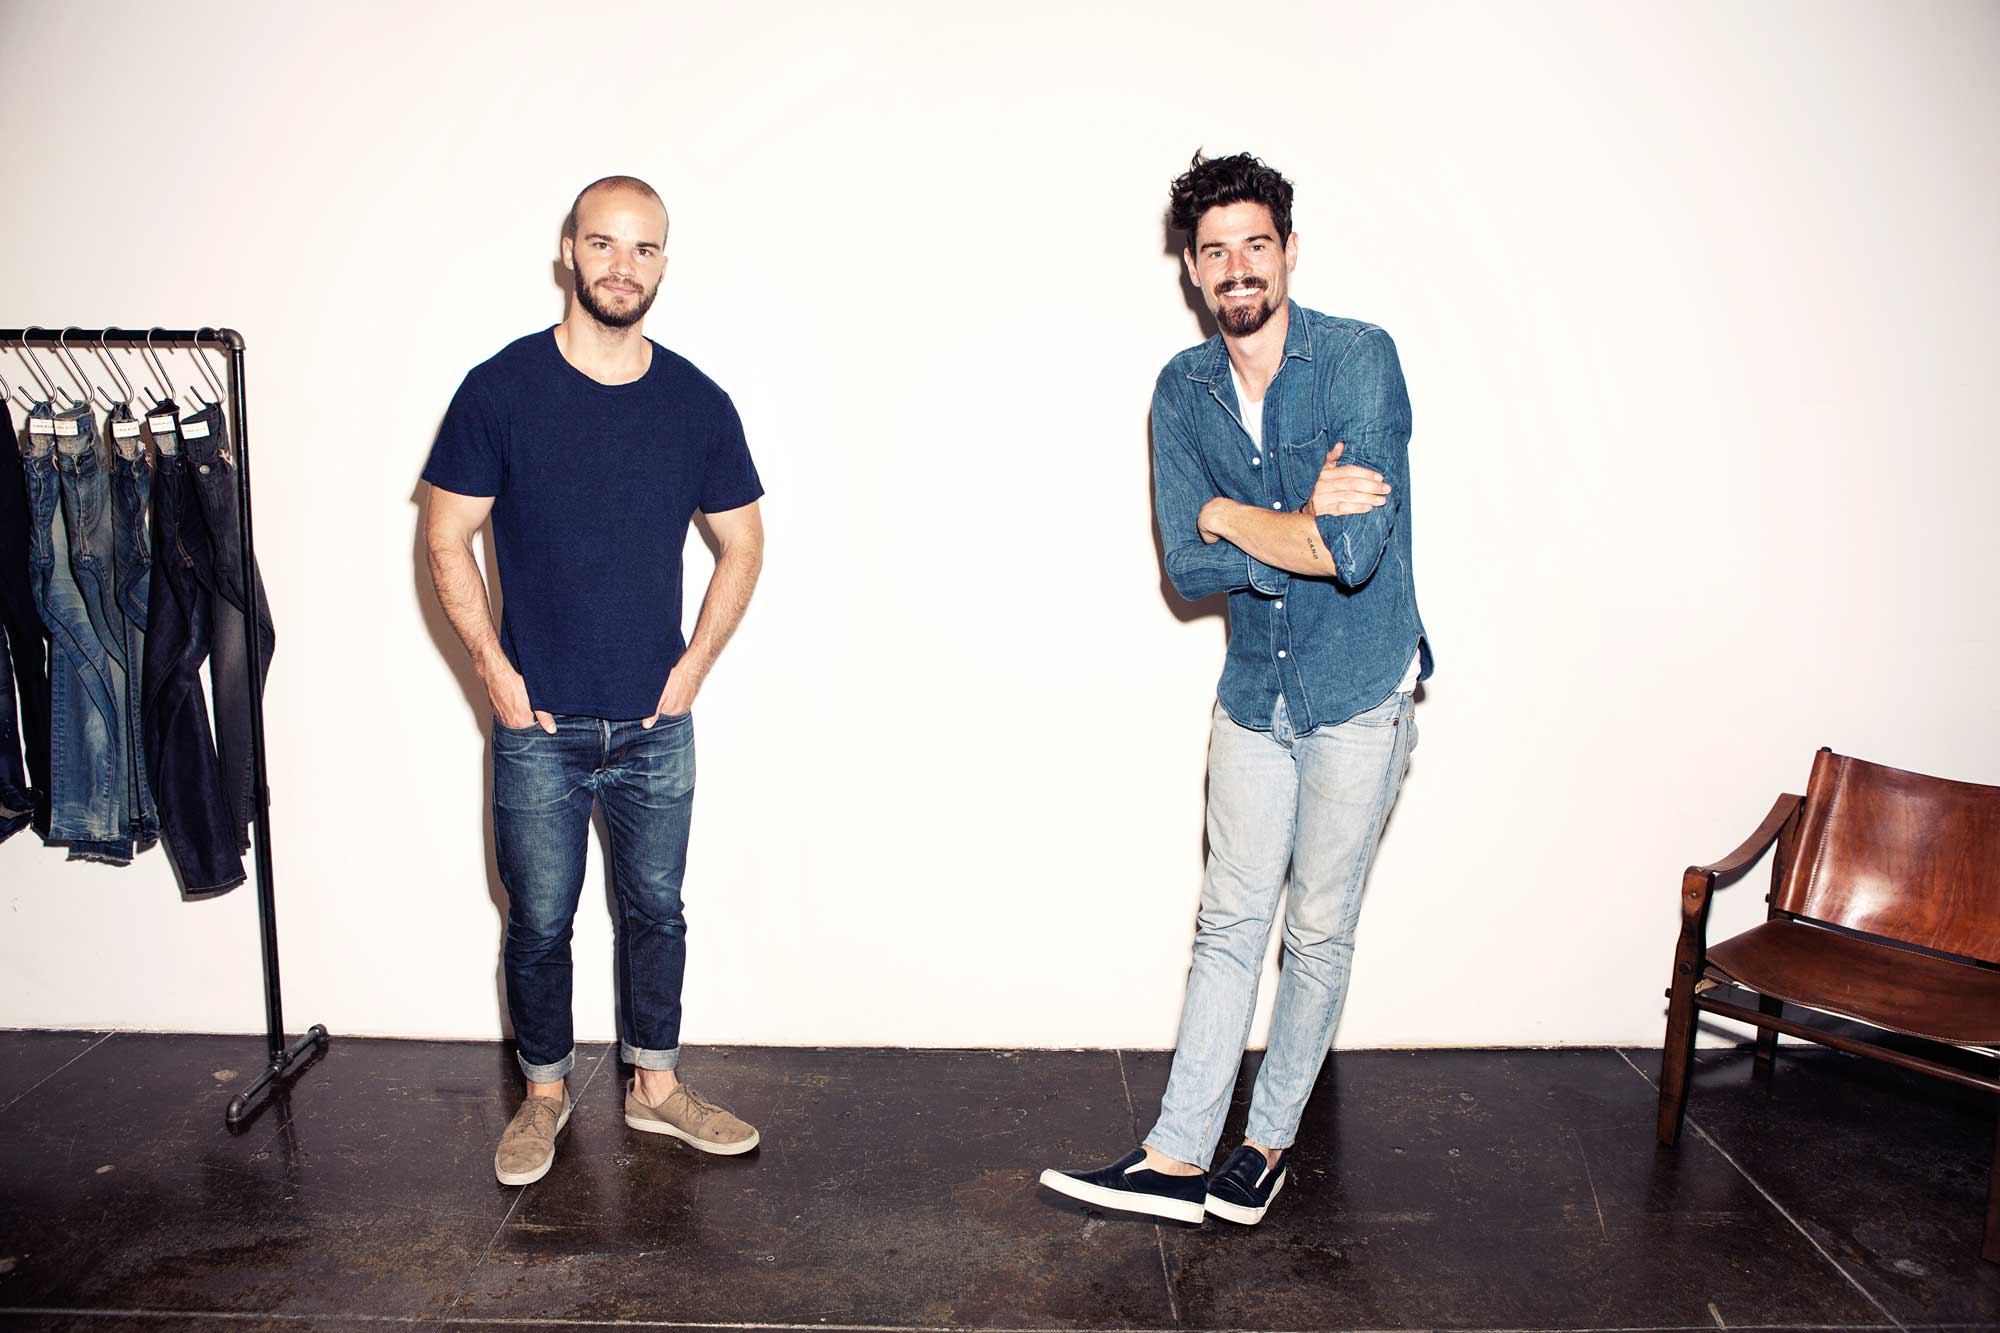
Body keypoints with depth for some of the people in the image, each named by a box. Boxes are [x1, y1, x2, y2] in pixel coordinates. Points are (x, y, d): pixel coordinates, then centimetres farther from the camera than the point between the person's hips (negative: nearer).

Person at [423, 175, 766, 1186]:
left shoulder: (697, 404, -1)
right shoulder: (500, 390, -7)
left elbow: (741, 544, 8)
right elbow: (447, 539, -2)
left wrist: (693, 666, 0)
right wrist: (495, 671, -8)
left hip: (655, 725, 2)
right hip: (537, 728, -2)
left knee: (655, 912, 14)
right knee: (539, 924, 11)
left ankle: (655, 1086, 32)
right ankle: (544, 1093, 32)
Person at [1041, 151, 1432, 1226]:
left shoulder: (1359, 359, -13)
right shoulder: (1183, 391, 1)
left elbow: (1357, 550, -25)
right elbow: (1187, 569, -7)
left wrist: (1231, 516, -13)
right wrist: (1300, 524, -19)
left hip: (1357, 695, -3)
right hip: (1252, 693, 4)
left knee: (1318, 929, 8)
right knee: (1229, 923, 7)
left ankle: (1269, 1139, 25)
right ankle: (1177, 1158, 13)